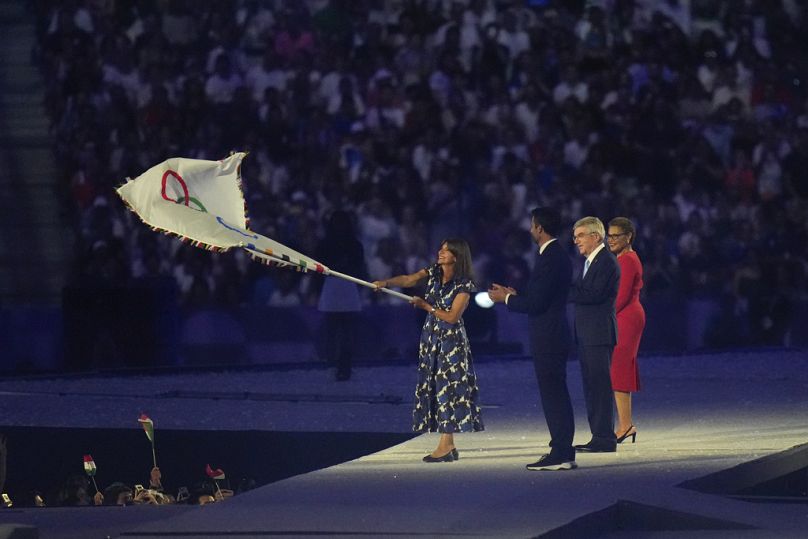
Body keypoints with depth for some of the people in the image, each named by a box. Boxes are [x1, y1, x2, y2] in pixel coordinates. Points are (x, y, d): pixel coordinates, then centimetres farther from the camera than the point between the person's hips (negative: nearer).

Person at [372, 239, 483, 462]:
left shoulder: (464, 284, -12)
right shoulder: (433, 272, 4)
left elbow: (452, 317, -15)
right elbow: (409, 279, -10)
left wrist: (426, 306, -11)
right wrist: (386, 282, -26)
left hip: (451, 340, -6)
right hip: (431, 336, 6)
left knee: (448, 387, -8)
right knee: (431, 388, 4)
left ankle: (445, 445, -7)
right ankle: (449, 447, 8)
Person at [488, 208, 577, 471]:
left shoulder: (549, 259, -18)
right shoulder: (558, 256, 14)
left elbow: (536, 303, -21)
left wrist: (506, 298, -7)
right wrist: (514, 295, 20)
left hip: (547, 339, -10)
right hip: (554, 337, 10)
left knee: (553, 394, -8)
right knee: (557, 395, 13)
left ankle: (561, 454, -7)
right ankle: (562, 451, 17)